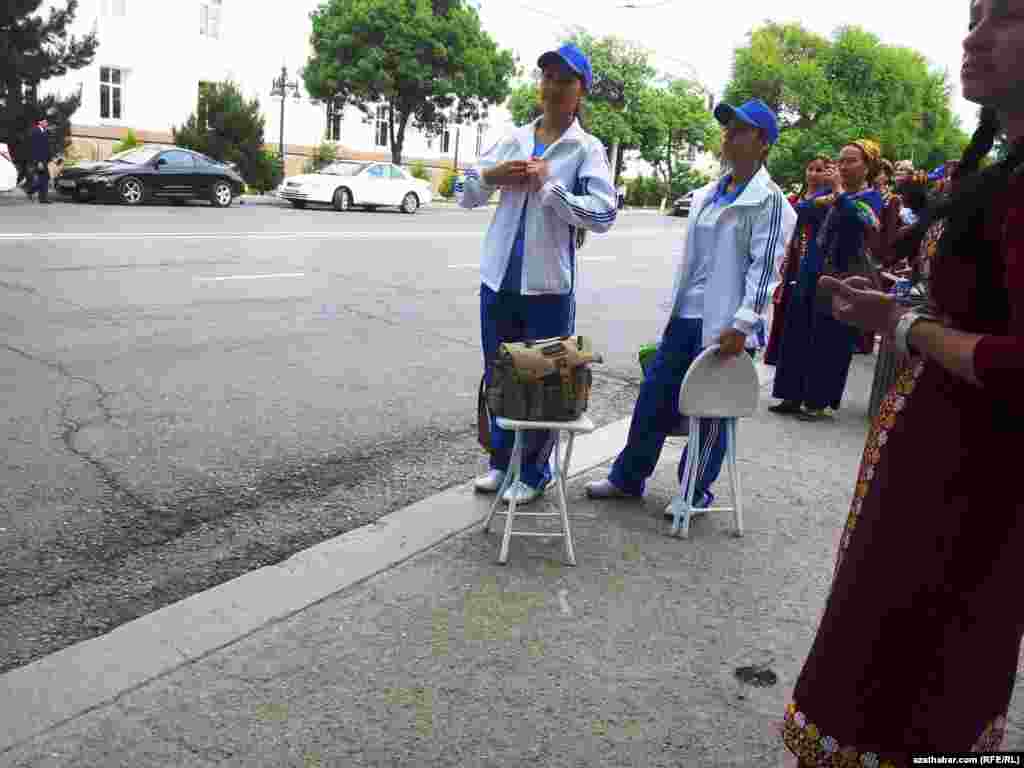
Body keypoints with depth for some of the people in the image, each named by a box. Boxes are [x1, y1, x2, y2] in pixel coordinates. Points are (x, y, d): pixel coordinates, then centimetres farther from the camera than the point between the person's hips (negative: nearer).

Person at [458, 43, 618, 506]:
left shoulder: (587, 149, -3)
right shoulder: (513, 140, 9)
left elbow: (603, 215, -16)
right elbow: (465, 196, 11)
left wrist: (548, 184, -17)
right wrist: (489, 176, -8)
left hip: (549, 285, -4)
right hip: (498, 280, 5)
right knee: (497, 377, 15)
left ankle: (534, 472, 22)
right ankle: (500, 461, 32)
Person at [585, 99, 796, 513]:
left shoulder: (769, 200, -8)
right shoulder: (707, 195, 14)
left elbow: (764, 267, -14)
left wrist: (740, 325, -20)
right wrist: (675, 308, 17)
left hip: (723, 323, -7)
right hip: (685, 315, 7)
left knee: (710, 410, 5)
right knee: (654, 397, 11)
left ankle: (696, 491, 22)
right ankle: (627, 477, 25)